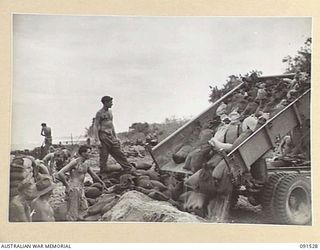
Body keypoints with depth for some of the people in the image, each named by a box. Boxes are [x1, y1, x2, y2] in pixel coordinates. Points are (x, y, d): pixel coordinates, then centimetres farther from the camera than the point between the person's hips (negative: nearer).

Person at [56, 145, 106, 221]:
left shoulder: (85, 163, 9)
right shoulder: (75, 162, -15)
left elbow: (93, 174, 25)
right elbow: (60, 173, -22)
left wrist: (102, 183, 32)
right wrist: (67, 185, -16)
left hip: (81, 188, 8)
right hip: (73, 188, -8)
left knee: (83, 207, 13)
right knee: (73, 211, -1)